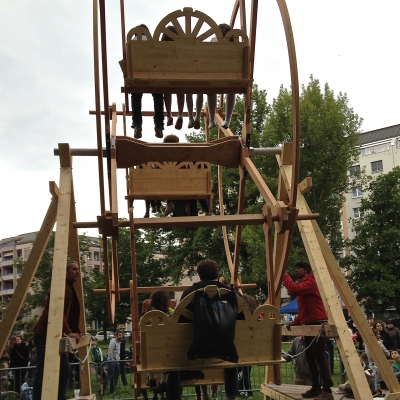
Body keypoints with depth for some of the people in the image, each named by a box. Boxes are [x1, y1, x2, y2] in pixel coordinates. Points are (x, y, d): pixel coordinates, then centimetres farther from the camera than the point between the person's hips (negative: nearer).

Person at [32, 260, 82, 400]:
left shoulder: (71, 288, 15)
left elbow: (73, 314, 20)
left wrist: (77, 332, 14)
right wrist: (69, 332, -29)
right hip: (45, 335, -10)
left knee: (65, 369, 10)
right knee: (43, 373, -10)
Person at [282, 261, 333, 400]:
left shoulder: (311, 281, -6)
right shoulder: (301, 285, 23)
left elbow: (294, 290, -24)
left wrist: (285, 276, -10)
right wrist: (294, 322, 14)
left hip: (318, 323, -10)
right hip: (308, 324, 10)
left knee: (319, 356, -14)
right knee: (310, 357, 9)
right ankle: (316, 388, 15)